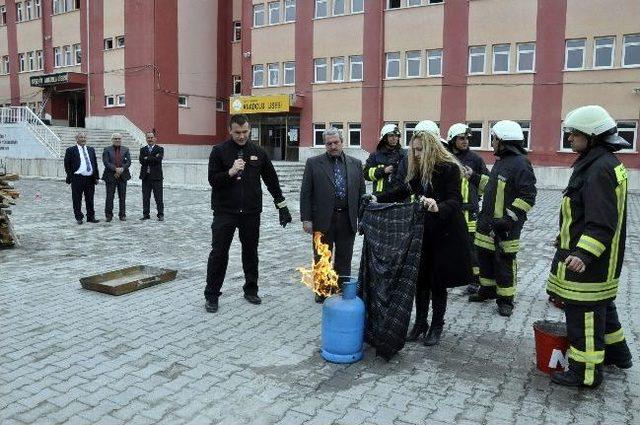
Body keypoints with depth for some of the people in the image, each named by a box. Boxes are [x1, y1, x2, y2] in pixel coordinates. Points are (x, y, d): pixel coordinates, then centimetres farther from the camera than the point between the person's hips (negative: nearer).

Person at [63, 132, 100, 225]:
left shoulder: (91, 150, 13)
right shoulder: (70, 150, 0)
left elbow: (95, 164, 15)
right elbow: (67, 165, 0)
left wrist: (96, 176, 7)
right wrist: (70, 177, -7)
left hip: (90, 178, 4)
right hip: (77, 178, -4)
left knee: (90, 199, 10)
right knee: (77, 200, 2)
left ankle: (91, 217, 18)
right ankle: (79, 218, 11)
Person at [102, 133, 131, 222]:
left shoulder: (125, 149, 11)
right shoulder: (107, 150, 4)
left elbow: (128, 162, 2)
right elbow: (106, 162, -7)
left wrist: (122, 169, -13)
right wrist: (115, 169, -17)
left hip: (123, 176, 2)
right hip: (110, 176, -2)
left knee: (122, 197, 5)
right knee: (110, 197, 1)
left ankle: (122, 215, 12)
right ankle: (109, 215, 9)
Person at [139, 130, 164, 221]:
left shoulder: (160, 149, 2)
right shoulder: (143, 149, 12)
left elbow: (158, 160, -16)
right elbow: (141, 161, -5)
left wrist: (147, 158, -10)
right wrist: (153, 159, -11)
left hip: (156, 177, -4)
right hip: (145, 177, 4)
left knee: (158, 197, -1)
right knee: (145, 197, 8)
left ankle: (160, 215, 5)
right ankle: (146, 214, 16)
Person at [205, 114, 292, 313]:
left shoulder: (258, 152, 5)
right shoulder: (219, 151, -2)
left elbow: (272, 181, 11)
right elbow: (212, 179, -6)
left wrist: (282, 206, 9)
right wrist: (230, 172, -23)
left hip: (251, 212, 2)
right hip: (225, 212, -2)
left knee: (251, 252, 12)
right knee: (218, 253, 0)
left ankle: (251, 290, 27)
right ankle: (211, 295, 11)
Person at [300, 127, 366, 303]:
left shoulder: (355, 164, 7)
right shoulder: (313, 163, 0)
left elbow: (361, 193, 10)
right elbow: (305, 194, -2)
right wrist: (306, 219, -7)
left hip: (347, 220, 2)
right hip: (323, 219, -2)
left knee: (344, 259, 11)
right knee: (321, 259, 10)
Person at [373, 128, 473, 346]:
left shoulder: (449, 168, -14)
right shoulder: (418, 170, 6)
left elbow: (455, 201, -22)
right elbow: (404, 190, 18)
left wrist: (438, 207, -42)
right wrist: (378, 199, 11)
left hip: (444, 234, -5)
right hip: (422, 232, 6)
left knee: (437, 283, 6)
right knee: (420, 279, 9)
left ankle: (436, 327, 23)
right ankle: (420, 323, 24)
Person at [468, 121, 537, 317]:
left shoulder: (520, 164, -16)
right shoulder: (500, 161, 14)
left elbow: (527, 197, -20)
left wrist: (509, 218, -23)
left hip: (505, 227, -9)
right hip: (488, 223, 9)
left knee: (504, 262, 1)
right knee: (485, 256, 17)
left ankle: (506, 299, 14)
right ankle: (488, 289, 34)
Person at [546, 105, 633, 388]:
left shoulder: (600, 168, -21)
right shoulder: (606, 162, 14)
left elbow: (602, 222, -28)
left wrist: (583, 254, -35)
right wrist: (569, 241, 27)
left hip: (588, 260, -11)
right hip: (601, 261, 11)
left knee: (583, 313, -1)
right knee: (601, 306, 24)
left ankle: (586, 372, 10)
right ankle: (617, 353, 40)